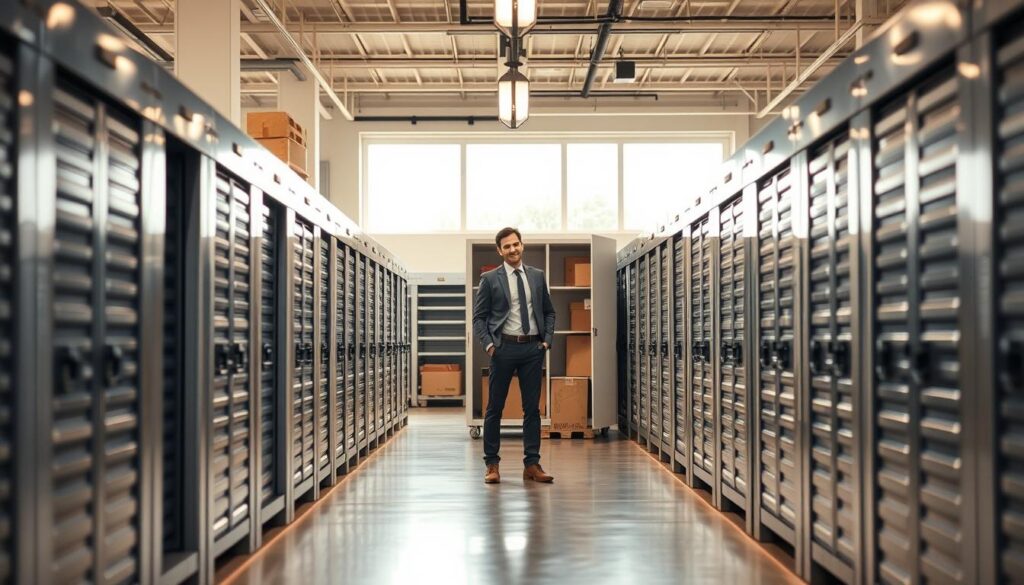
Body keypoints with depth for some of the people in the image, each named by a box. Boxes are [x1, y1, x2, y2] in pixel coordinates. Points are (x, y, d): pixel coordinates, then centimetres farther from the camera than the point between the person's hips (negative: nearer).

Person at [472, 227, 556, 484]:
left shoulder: (537, 276, 9)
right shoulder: (490, 279, 0)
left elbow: (549, 312, 15)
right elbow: (479, 317, 1)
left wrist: (547, 340, 2)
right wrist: (489, 344, -11)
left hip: (533, 348, 3)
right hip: (504, 347, -3)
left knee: (532, 408, 5)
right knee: (495, 408, 3)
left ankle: (532, 464, 12)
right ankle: (492, 464, 12)